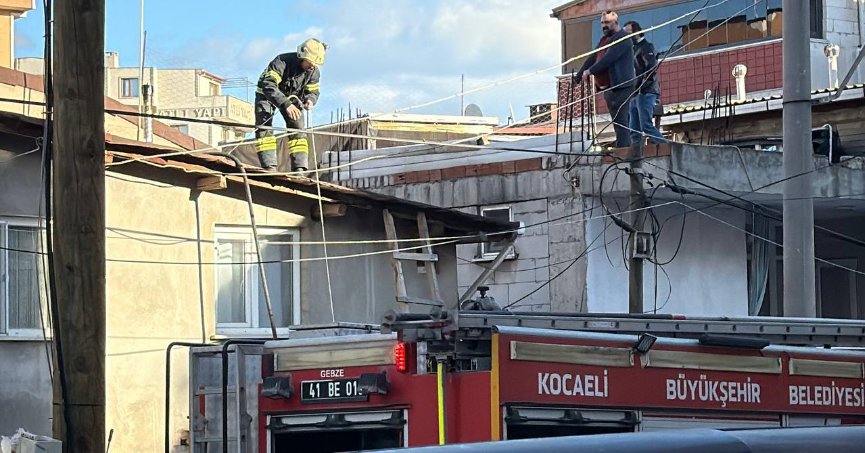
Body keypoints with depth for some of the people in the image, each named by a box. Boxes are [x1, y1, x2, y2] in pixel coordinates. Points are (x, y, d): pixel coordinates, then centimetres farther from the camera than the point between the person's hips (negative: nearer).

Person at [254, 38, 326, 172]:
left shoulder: (314, 72, -18)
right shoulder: (282, 62, -38)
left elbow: (313, 91, -4)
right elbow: (268, 85, -46)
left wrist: (310, 100, -31)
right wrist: (286, 104, -57)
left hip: (291, 97, 5)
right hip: (267, 94, -5)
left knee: (297, 129, -7)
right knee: (264, 126, -20)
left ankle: (299, 168, -9)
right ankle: (269, 166, -26)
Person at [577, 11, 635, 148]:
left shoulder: (622, 39, -9)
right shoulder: (604, 40, 21)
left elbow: (609, 58, -19)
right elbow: (592, 58, 20)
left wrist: (590, 71, -18)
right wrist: (579, 76, 11)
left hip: (620, 87, -9)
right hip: (607, 88, 9)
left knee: (620, 122, -14)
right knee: (618, 123, 8)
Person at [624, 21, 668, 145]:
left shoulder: (646, 47, -3)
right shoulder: (635, 49, 24)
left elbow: (652, 68, -16)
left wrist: (641, 86, -20)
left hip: (645, 93, -9)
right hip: (636, 94, 9)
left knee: (646, 126, -18)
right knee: (634, 130, 3)